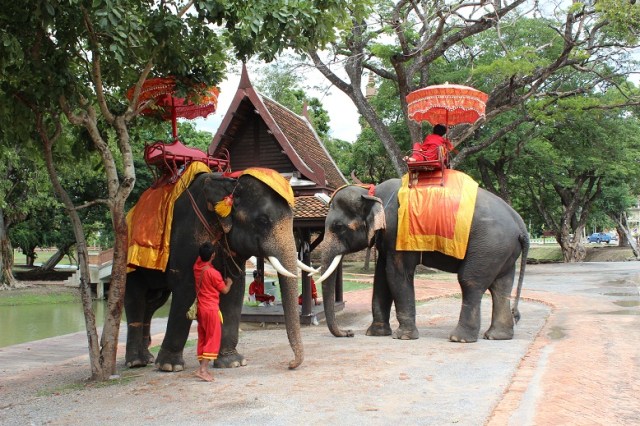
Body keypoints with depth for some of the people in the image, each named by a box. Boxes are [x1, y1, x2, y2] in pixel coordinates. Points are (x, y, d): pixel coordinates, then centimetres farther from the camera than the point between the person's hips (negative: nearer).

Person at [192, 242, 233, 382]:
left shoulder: (197, 266, 1)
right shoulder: (213, 273, -17)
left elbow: (201, 255, 23)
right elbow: (225, 290, -5)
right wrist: (229, 282, 15)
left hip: (200, 308, 7)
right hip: (211, 309, -7)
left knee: (203, 338, 12)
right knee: (213, 339, -4)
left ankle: (202, 367, 13)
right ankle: (203, 369, -11)